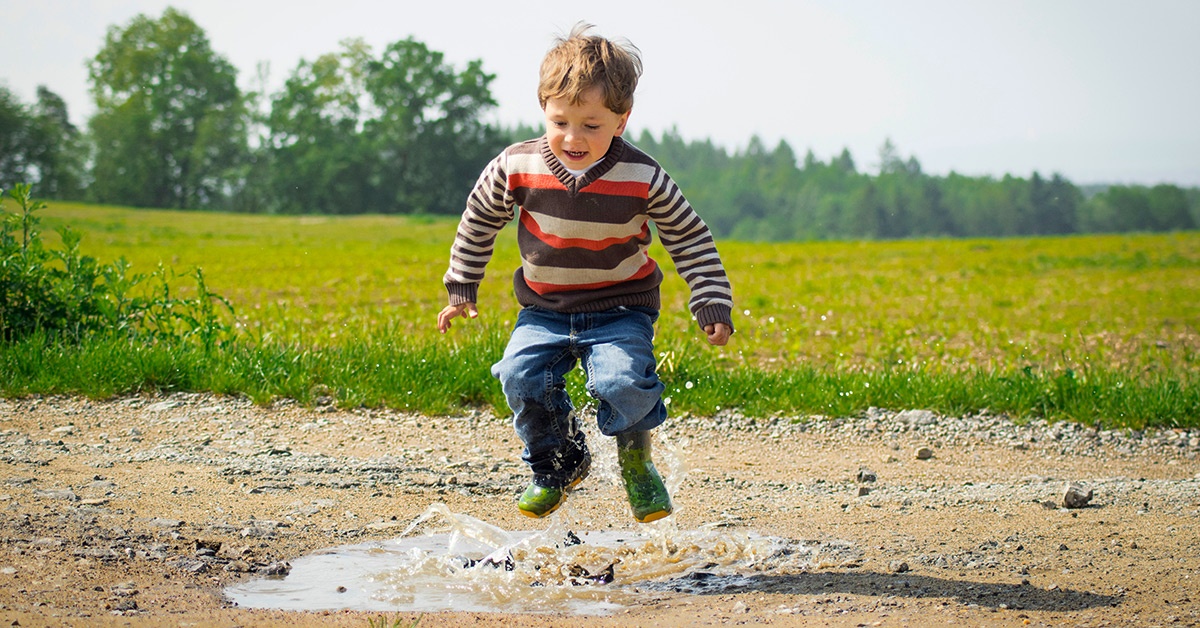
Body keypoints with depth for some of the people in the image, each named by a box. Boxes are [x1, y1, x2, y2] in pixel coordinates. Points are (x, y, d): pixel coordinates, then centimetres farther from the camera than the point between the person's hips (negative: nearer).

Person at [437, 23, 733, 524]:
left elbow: (690, 239, -2)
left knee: (624, 382, -27)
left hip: (620, 310, -2)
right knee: (521, 376, -21)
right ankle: (559, 464, 8)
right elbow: (479, 220, 8)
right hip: (545, 311, 2)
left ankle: (636, 460, 7)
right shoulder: (518, 167, -10)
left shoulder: (642, 178, -14)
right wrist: (461, 288, 12)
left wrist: (713, 304, -6)